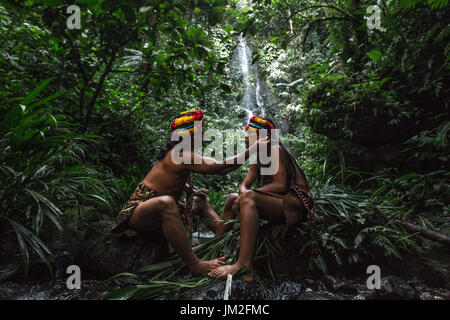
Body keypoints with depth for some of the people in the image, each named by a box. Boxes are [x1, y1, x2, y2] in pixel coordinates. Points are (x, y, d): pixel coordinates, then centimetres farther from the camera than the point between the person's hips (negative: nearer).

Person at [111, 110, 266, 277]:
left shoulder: (176, 152, 7)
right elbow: (222, 167, -27)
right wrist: (252, 149, -19)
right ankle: (195, 265, -40)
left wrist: (193, 192, 11)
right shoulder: (182, 155, -23)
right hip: (138, 210, -10)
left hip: (158, 211, 10)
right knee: (165, 202, -42)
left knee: (201, 202, 19)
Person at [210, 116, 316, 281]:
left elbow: (280, 185, -20)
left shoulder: (274, 150, -9)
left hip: (296, 204, -9)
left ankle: (244, 266, -41)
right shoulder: (258, 158, 18)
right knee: (232, 198, 9)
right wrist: (244, 193, -12)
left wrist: (248, 194, -20)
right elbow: (244, 185, 12)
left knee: (248, 198, -32)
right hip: (278, 202, 9)